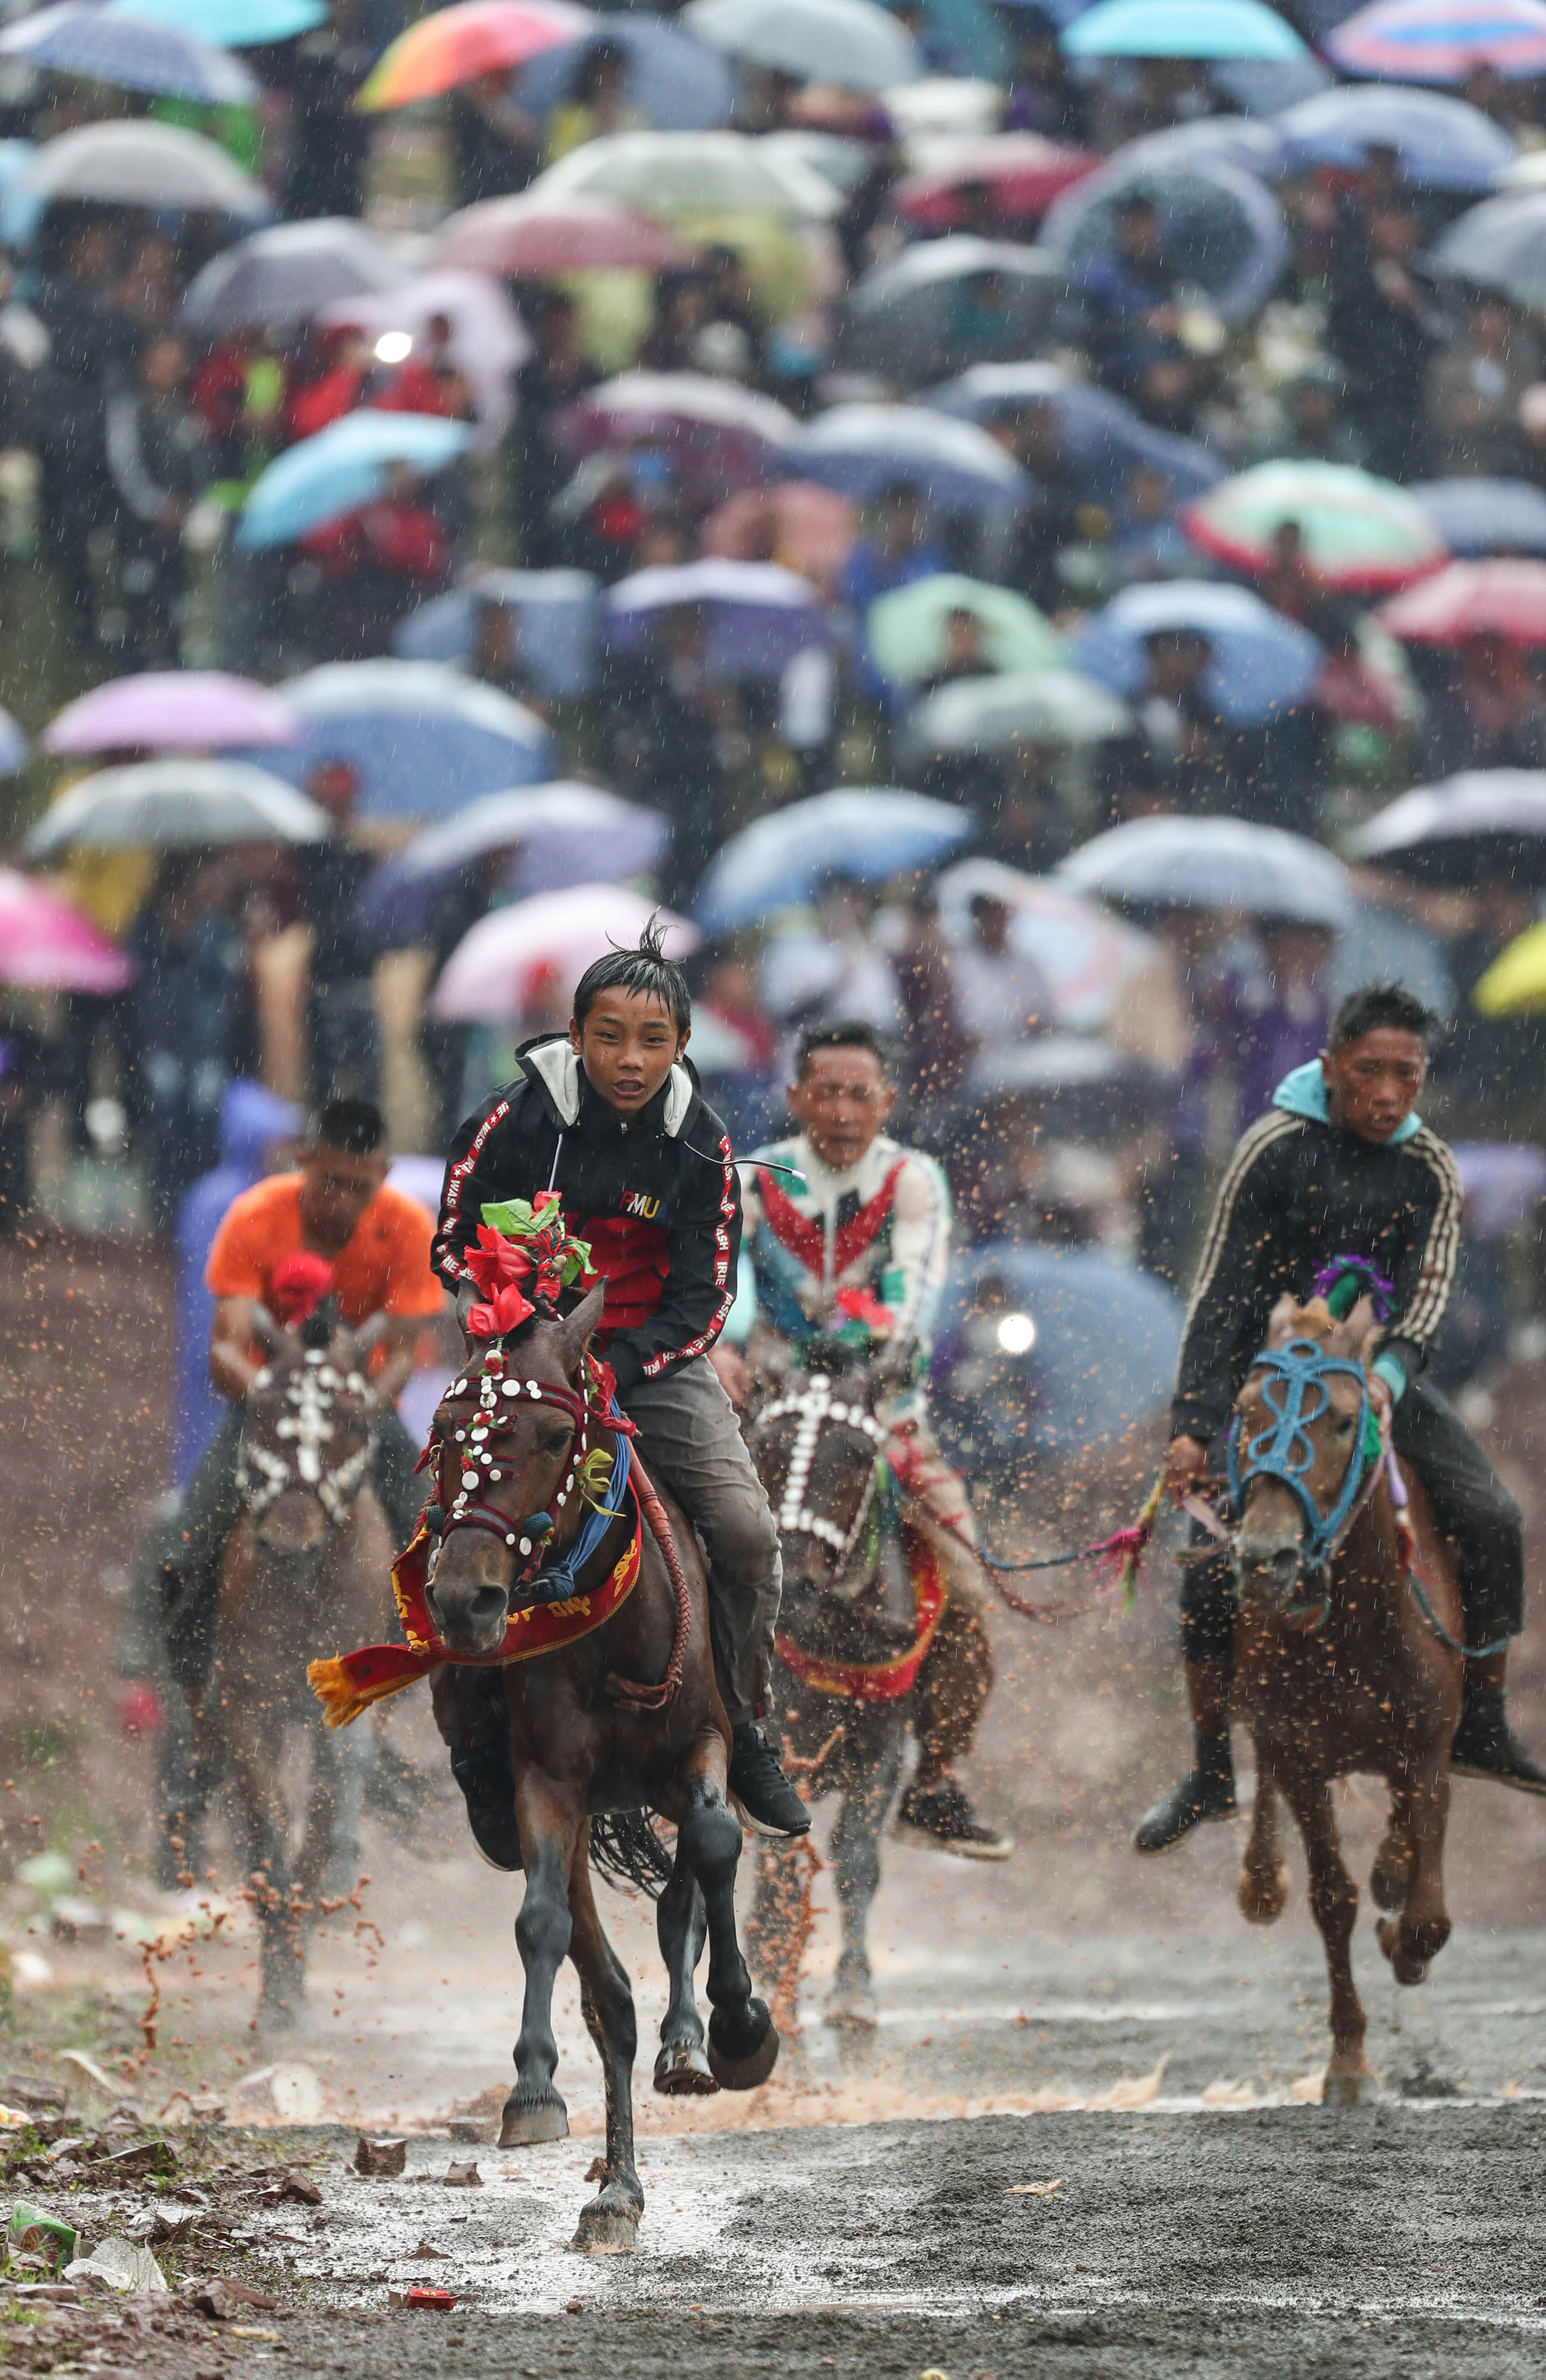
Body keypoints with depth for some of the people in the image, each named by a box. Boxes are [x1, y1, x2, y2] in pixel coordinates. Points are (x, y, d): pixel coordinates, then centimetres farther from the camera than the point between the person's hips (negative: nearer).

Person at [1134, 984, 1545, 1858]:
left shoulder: (1429, 1169, -1)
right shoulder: (1277, 1149, -10)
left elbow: (1427, 1299, -7)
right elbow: (1220, 1296, -11)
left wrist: (1386, 1377, -29)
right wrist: (1192, 1425, -19)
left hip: (1383, 1378, 3)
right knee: (1212, 1554, -20)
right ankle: (1210, 1774, -7)